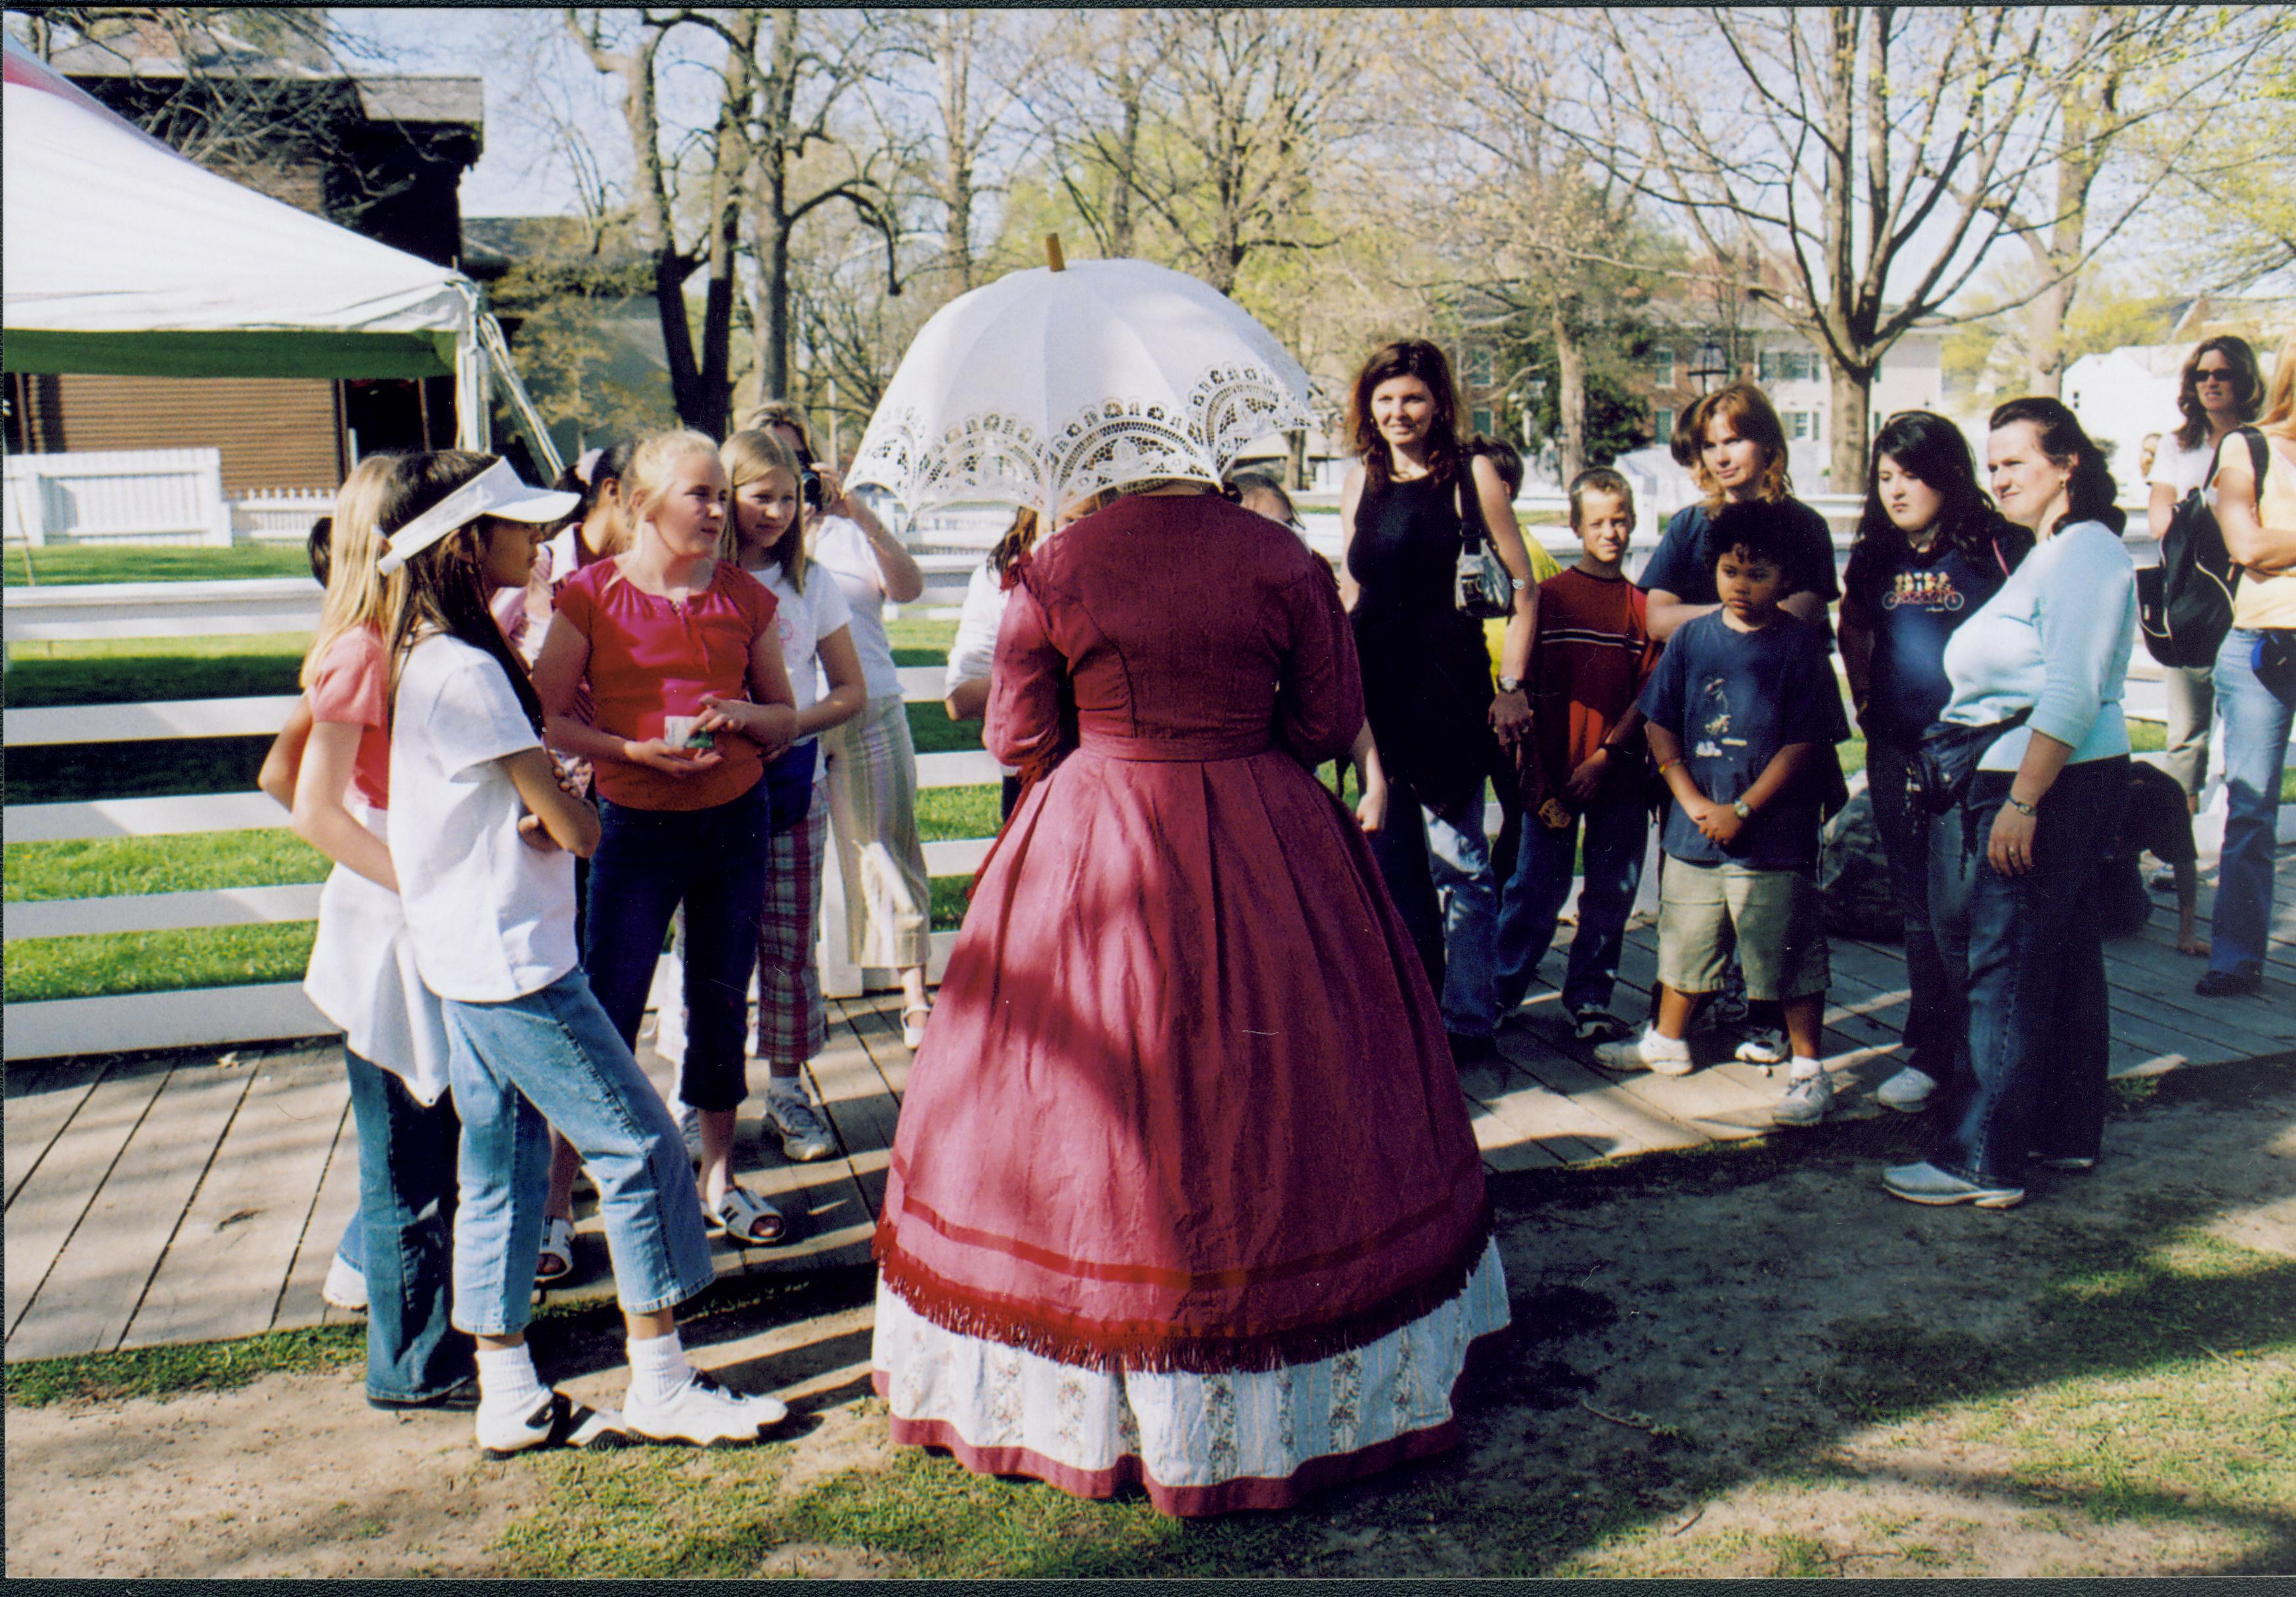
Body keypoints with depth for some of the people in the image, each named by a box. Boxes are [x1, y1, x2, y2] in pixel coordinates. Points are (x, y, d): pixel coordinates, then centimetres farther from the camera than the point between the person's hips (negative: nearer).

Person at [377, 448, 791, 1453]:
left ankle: (510, 1401, 22)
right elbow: (577, 828, -18)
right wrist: (572, 811, 6)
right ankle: (660, 1387, 7)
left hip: (468, 962, 10)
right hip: (515, 964, -10)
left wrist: (543, 810, -3)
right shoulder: (469, 670, -19)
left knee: (501, 1171, 14)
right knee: (639, 1147, -2)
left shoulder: (429, 655, 11)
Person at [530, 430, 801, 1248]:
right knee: (607, 1015, -3)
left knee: (722, 1003, 11)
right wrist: (634, 749, -18)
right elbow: (546, 718, -4)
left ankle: (718, 1179, 26)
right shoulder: (592, 594, -5)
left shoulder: (744, 597, 5)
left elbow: (786, 715, 11)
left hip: (735, 819, 3)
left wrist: (740, 715, -10)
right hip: (636, 824, -3)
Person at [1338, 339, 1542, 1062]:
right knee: (1391, 859, 11)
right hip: (1373, 685, 5)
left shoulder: (1471, 474, -2)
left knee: (1456, 860, -3)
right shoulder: (1361, 479, 11)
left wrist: (1512, 685, -7)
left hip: (1448, 683, -5)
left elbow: (1523, 587, -1)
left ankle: (1468, 1021, 6)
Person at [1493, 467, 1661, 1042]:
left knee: (1612, 896, 7)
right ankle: (1497, 992, 15)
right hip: (1554, 777, -2)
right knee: (1538, 892, 1)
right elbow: (1526, 693, 1)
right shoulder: (1548, 597, 3)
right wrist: (1536, 773, -6)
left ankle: (1589, 999, 19)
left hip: (1618, 777, 2)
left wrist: (1604, 756, -9)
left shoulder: (1642, 606, 8)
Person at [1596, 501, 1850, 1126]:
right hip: (1694, 830, 4)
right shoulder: (1691, 638, 4)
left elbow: (1803, 744, -9)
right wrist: (1695, 803, -6)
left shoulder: (1800, 644, -6)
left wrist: (1743, 810, -13)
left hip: (1774, 839, -4)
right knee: (1685, 941, 18)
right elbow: (1659, 727, 5)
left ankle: (1807, 1069, 13)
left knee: (1791, 956, 1)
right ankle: (1666, 1042, 36)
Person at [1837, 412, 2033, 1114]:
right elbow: (1854, 630, 22)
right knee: (1918, 902, 12)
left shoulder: (1997, 545, -7)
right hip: (1897, 753, 5)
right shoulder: (1876, 555, 9)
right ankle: (1932, 1050, 23)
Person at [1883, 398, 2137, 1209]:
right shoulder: (2047, 554, 18)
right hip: (2018, 786, 11)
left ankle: (1981, 1162, -3)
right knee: (2061, 964, 16)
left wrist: (2021, 803, -24)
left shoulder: (2086, 554, -14)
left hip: (2049, 786, -11)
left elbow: (2073, 697, -22)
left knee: (2002, 974, -8)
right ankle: (2066, 1133, 27)